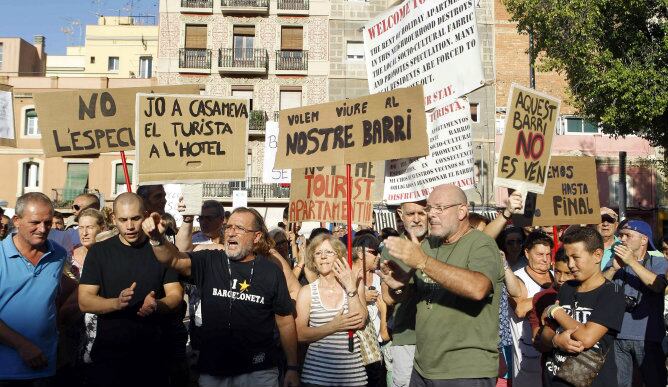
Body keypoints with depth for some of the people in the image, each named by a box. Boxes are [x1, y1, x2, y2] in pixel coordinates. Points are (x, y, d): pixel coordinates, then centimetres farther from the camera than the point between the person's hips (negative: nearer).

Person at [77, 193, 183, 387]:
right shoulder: (99, 252, 0)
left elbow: (176, 295, 0)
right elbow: (84, 302, -5)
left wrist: (156, 305, -22)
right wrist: (117, 303, -24)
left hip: (153, 354, 1)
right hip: (109, 353, 0)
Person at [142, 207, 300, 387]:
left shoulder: (272, 272, -2)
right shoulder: (209, 262, 0)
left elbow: (285, 322, 1)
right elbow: (174, 259, -16)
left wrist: (293, 368, 1)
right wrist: (157, 238, -36)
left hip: (259, 372, -1)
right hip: (212, 372, 1)